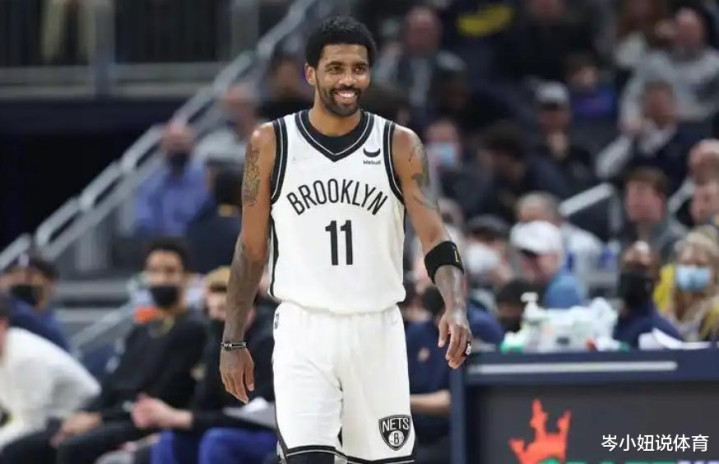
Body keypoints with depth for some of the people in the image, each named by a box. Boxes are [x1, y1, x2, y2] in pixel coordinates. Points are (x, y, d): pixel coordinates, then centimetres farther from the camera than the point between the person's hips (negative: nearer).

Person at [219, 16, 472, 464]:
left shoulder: (400, 145, -1)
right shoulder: (271, 144, 0)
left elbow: (436, 238, -9)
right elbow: (251, 249, 7)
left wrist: (456, 308, -28)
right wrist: (233, 342, 5)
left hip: (377, 329, 1)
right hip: (303, 329, -1)